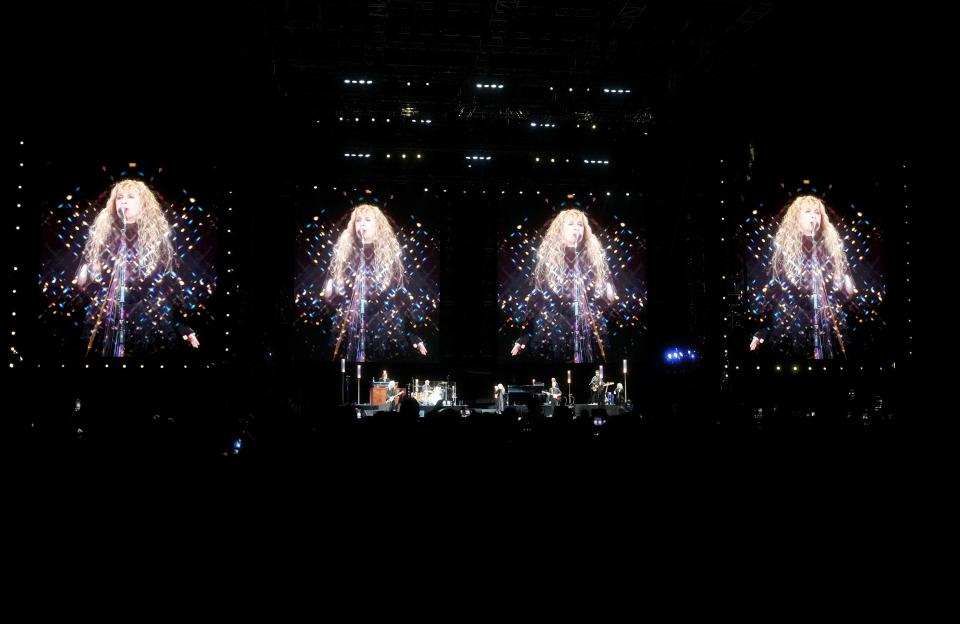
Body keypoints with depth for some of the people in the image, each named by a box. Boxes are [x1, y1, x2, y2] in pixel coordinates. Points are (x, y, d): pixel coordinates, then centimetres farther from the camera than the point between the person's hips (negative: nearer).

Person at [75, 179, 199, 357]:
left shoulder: (157, 236, 2)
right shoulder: (101, 234, 7)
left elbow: (171, 282, 1)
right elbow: (87, 285, 14)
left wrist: (183, 326, -4)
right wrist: (83, 280, -9)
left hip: (149, 325, -2)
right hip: (105, 325, 2)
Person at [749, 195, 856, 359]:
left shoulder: (832, 246, 9)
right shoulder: (784, 247, 2)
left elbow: (842, 289, 17)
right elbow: (771, 290, 0)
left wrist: (847, 288, -7)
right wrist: (763, 330, -3)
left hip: (829, 328, 3)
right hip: (792, 327, -2)